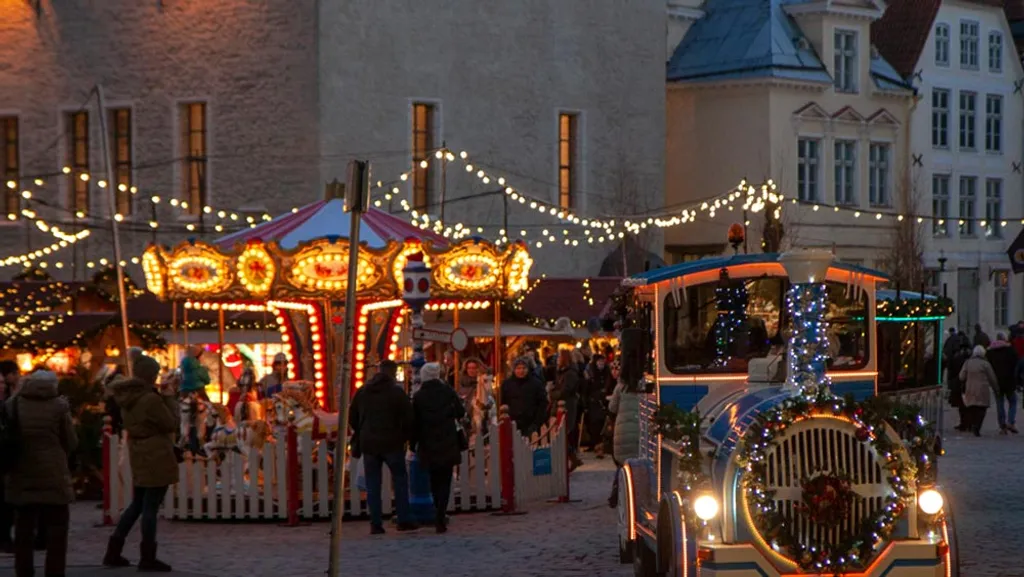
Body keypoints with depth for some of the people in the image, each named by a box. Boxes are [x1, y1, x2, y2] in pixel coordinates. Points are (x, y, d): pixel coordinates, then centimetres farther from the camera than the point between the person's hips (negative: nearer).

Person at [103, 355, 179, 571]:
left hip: (138, 456, 8)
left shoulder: (128, 397, 6)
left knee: (137, 504, 17)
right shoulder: (151, 399, -20)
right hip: (156, 458, -8)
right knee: (150, 507, -3)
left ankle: (113, 552, 17)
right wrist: (170, 399, -2)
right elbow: (171, 424, -13)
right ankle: (148, 558, 1)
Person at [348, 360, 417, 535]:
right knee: (400, 480, 7)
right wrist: (406, 436, 7)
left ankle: (375, 523, 1)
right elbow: (408, 419, -9)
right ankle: (404, 520, 3)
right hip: (392, 443, -3)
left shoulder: (362, 392, 8)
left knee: (372, 484, 5)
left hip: (368, 443, 4)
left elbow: (352, 417, 13)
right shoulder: (397, 392, -6)